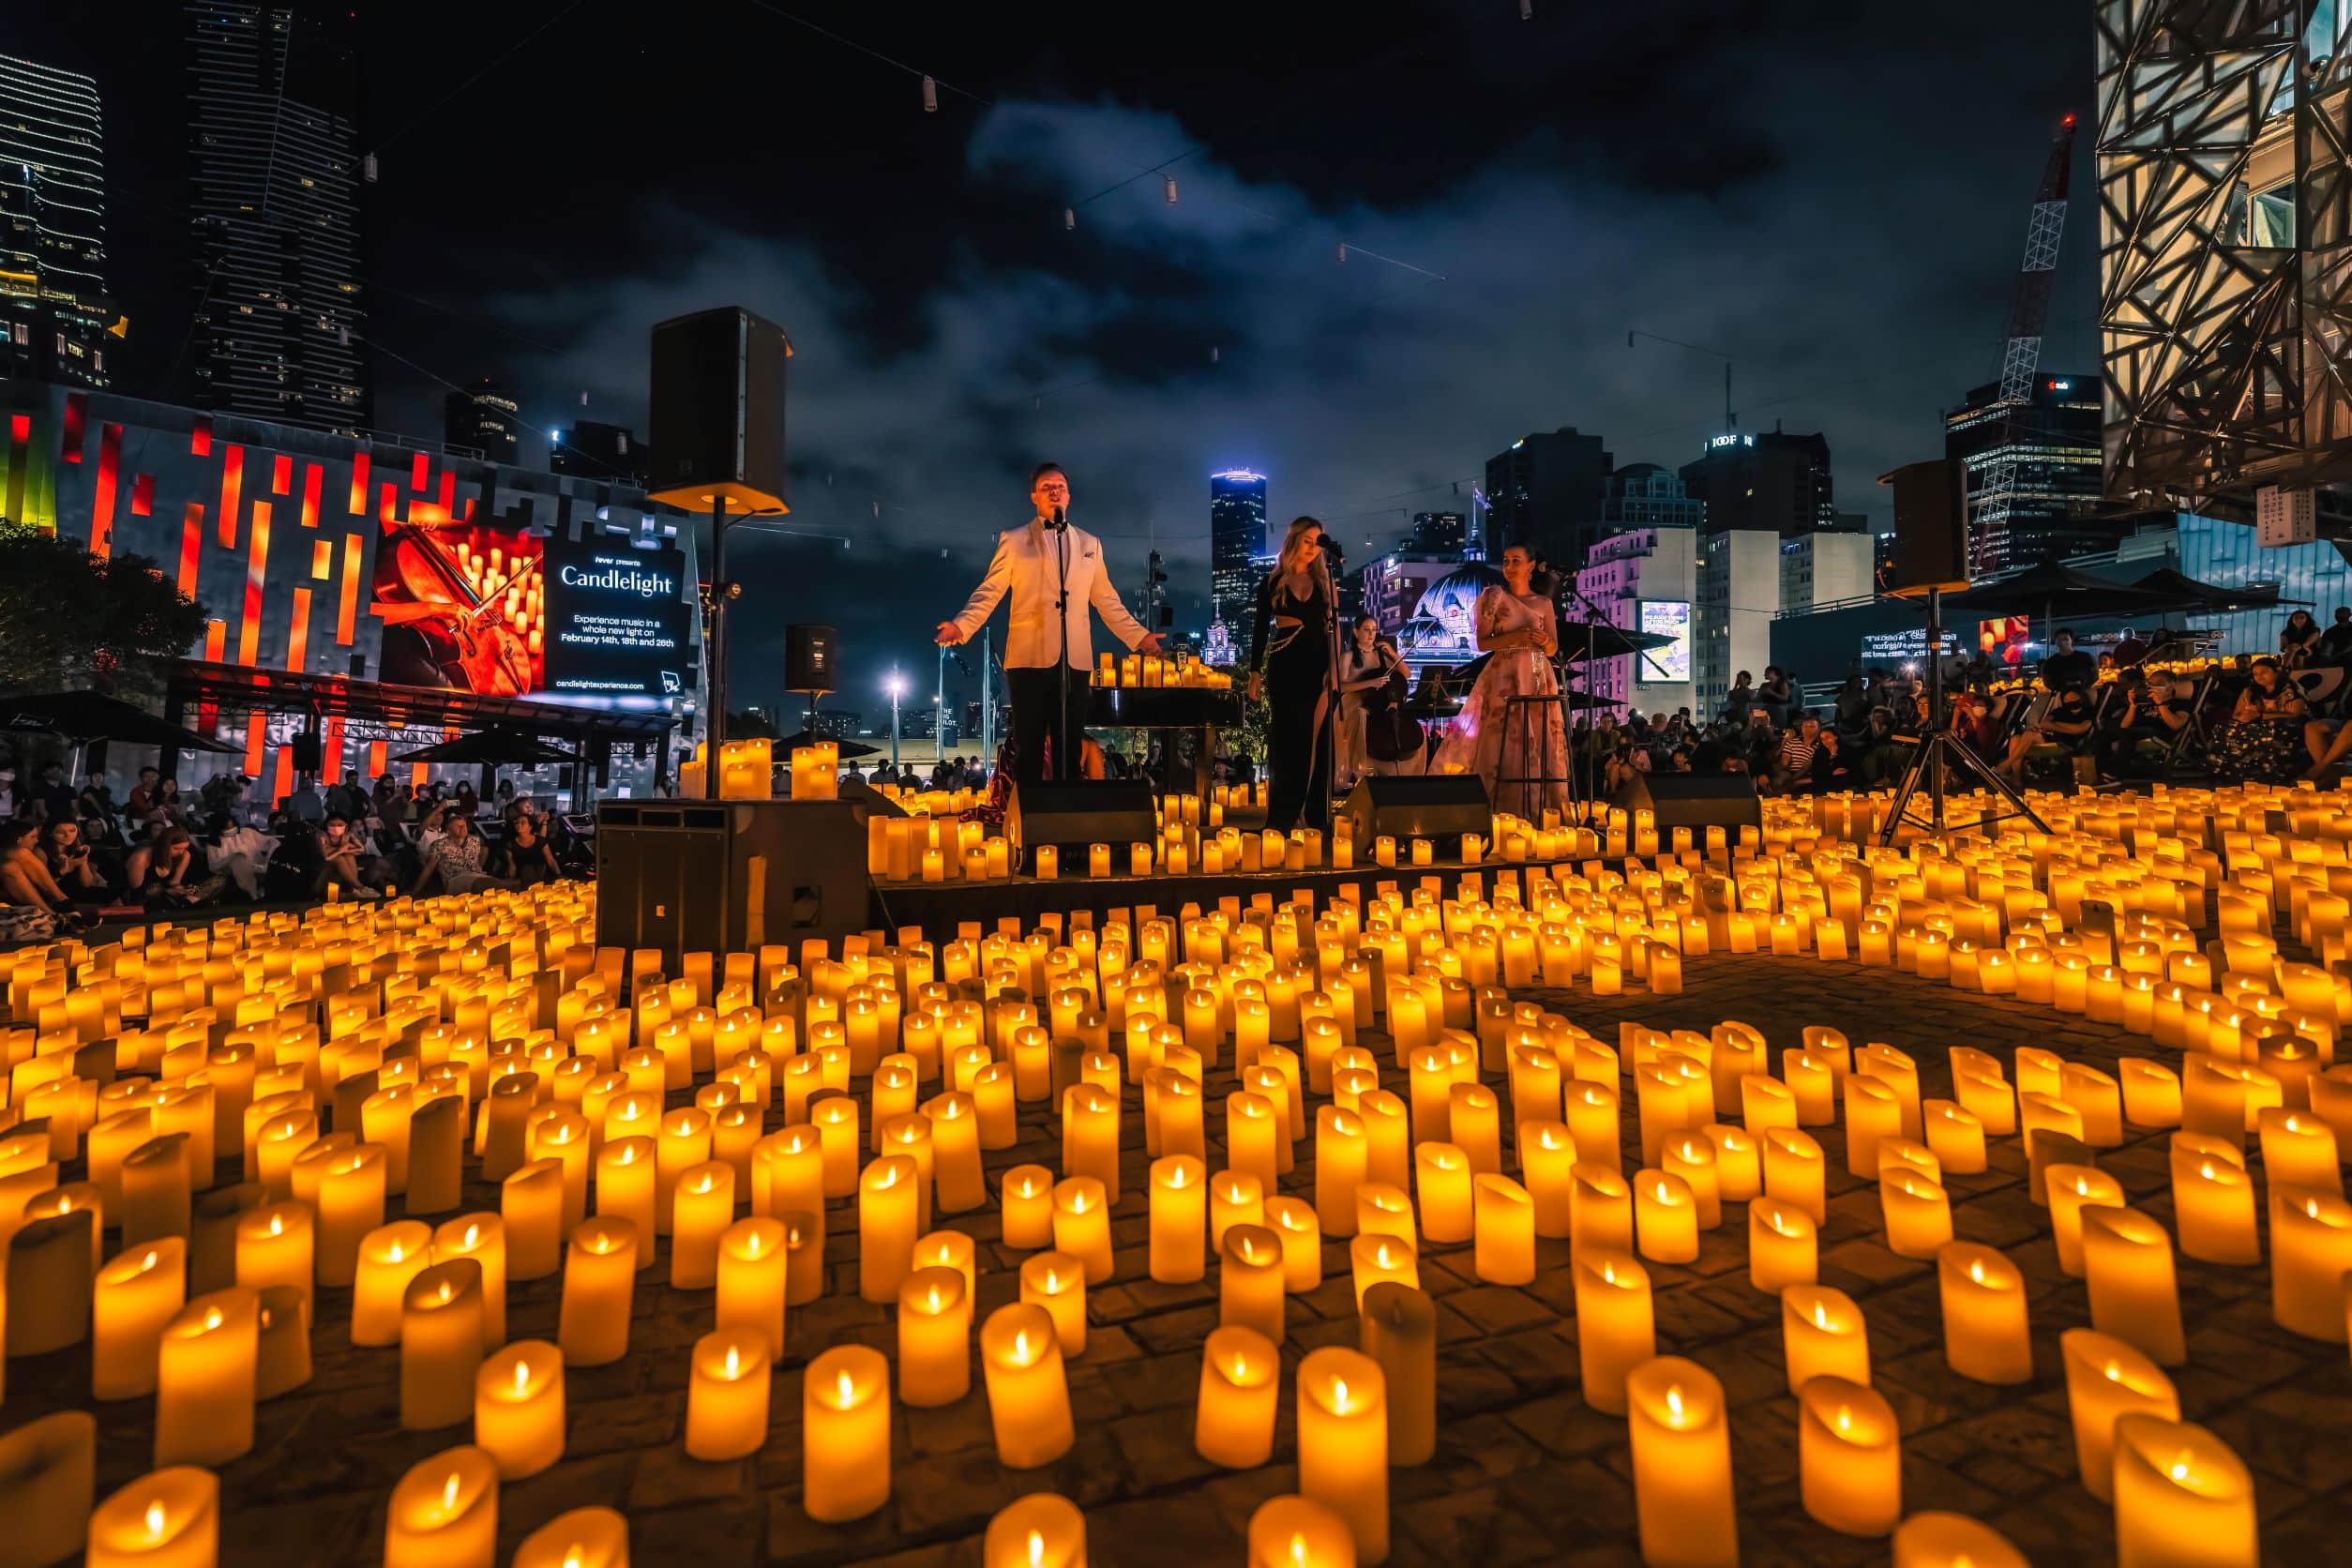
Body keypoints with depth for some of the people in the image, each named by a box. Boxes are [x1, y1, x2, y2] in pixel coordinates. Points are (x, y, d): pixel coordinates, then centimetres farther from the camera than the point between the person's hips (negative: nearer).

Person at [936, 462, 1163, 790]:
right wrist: (961, 625, -16)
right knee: (1029, 747, 1)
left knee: (1069, 748, 6)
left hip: (1075, 660, 3)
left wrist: (1138, 635, 10)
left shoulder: (1090, 544, 16)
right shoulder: (1014, 540, 7)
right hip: (1030, 657, -3)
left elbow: (1106, 600, 17)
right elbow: (989, 592, 0)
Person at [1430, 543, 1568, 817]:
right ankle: (1503, 813, -6)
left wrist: (1545, 640, -9)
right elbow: (1483, 643, -2)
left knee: (1542, 742, 0)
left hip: (1538, 678, 3)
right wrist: (1515, 637, -16)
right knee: (1503, 742, -9)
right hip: (1504, 677, -3)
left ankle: (1538, 812, 6)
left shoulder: (1543, 603, 13)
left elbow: (1553, 649, 14)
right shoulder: (1494, 597, 5)